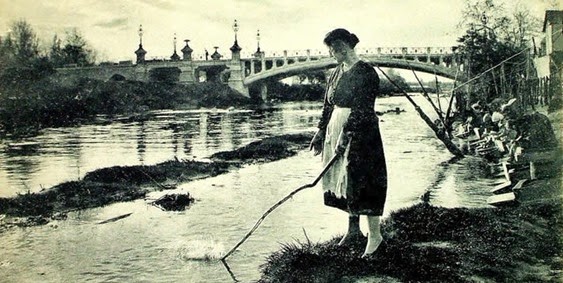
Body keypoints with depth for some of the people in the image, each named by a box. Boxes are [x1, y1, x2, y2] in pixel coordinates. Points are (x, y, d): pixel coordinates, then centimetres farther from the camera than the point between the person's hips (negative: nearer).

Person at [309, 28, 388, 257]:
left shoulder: (365, 73, -13)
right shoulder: (337, 73, 12)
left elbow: (361, 110, -20)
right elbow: (329, 105, 17)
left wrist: (346, 134, -24)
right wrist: (321, 131, 13)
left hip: (360, 133, -8)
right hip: (337, 130, 8)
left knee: (362, 180, -7)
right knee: (343, 179, 11)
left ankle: (374, 234, 0)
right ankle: (353, 228, 24)